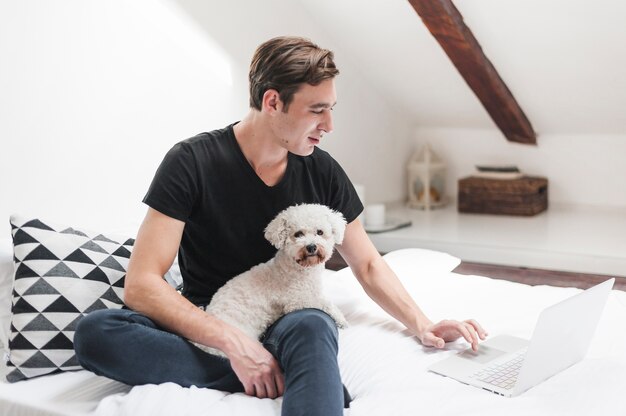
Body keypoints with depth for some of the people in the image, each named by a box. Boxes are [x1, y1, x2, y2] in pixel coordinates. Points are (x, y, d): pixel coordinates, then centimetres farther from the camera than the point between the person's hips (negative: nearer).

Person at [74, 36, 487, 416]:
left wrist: (422, 325, -4)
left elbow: (367, 264, 12)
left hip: (289, 324, 1)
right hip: (210, 329, 0)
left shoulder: (323, 172, -1)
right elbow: (141, 285, -17)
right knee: (95, 331, -31)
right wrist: (232, 341, -30)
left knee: (312, 327, -36)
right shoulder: (192, 162, -12)